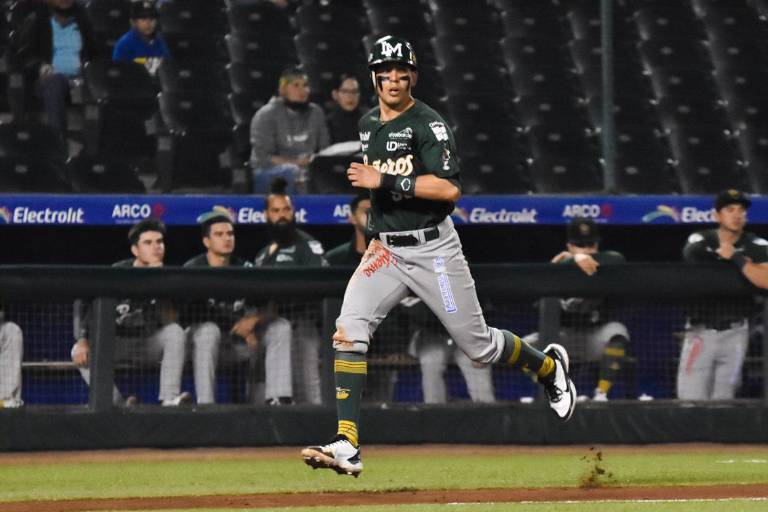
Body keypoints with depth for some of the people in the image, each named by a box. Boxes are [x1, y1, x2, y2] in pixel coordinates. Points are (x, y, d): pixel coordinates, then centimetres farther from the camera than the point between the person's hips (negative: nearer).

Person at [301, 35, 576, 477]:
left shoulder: (428, 124, -13)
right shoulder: (369, 125, 11)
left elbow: (450, 189, -25)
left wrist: (385, 180, -26)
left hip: (433, 249, -6)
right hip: (386, 250, 6)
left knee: (477, 344, 4)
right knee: (349, 330, -17)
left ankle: (549, 366, 36)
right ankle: (347, 446, -22)